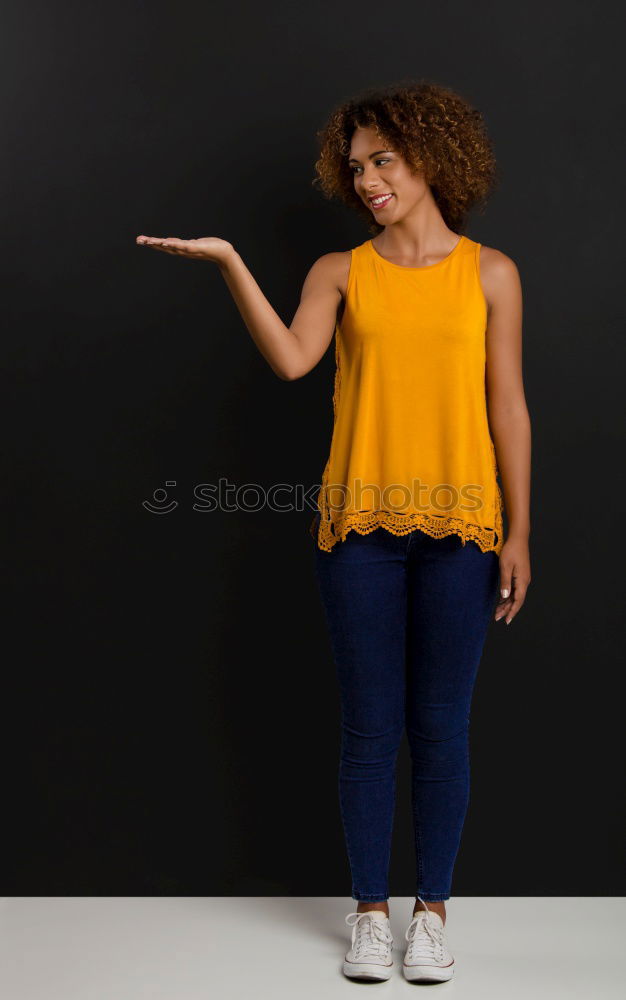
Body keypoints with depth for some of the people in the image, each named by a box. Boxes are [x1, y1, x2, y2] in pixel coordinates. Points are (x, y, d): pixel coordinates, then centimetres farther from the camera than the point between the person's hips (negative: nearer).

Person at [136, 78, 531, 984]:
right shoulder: (340, 273, 7)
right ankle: (371, 912, 22)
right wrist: (230, 263, -19)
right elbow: (291, 359, -11)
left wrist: (519, 532, 1)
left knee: (440, 725, 7)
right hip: (361, 526, 1)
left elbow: (508, 407, 4)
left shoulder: (489, 273, 6)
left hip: (459, 528, 0)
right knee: (370, 725, 6)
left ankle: (432, 911, 23)